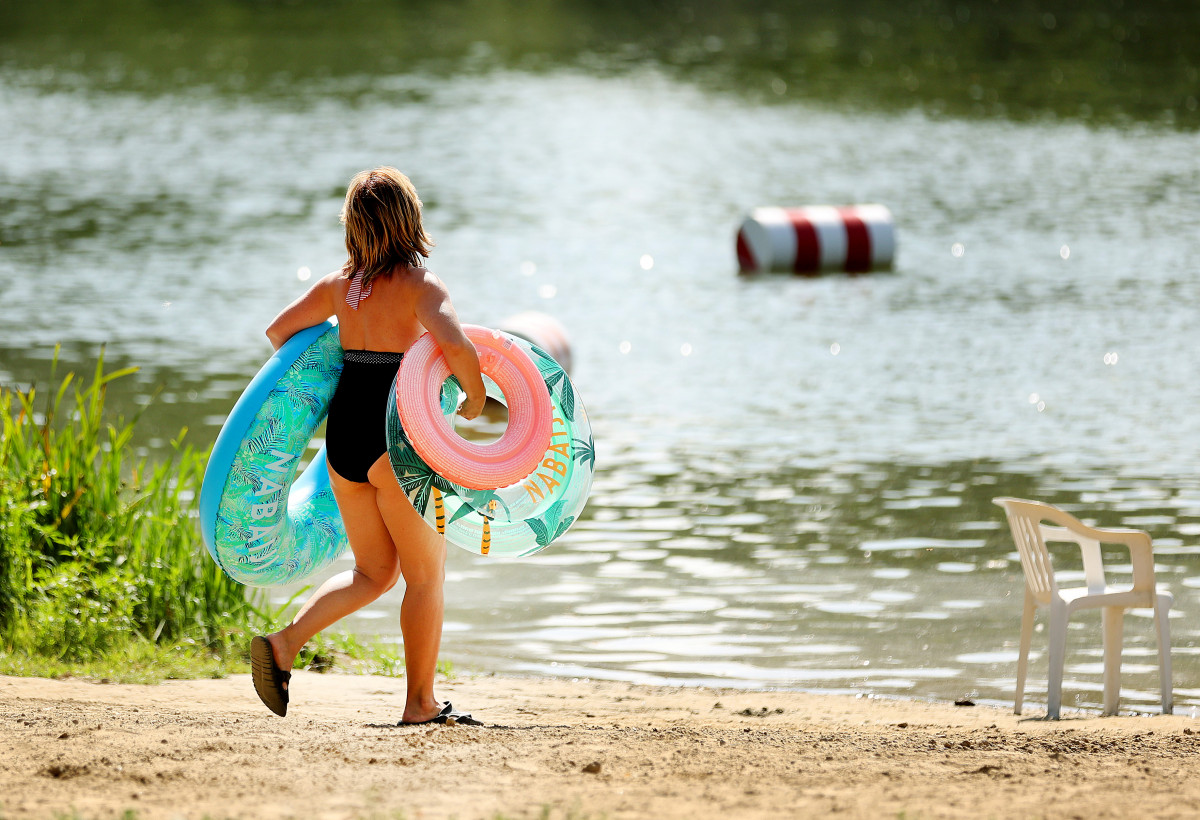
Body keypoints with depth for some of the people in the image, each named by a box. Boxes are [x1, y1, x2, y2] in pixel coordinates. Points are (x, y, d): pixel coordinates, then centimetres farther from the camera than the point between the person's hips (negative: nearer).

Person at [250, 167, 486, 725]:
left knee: (373, 572, 19)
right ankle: (420, 702, 12)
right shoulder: (419, 285, -11)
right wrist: (476, 399, -10)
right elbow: (456, 346, -28)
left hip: (344, 430, 6)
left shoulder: (341, 283, 7)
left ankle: (284, 643, 2)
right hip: (397, 441, -6)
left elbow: (279, 332, 15)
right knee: (426, 573, 9)